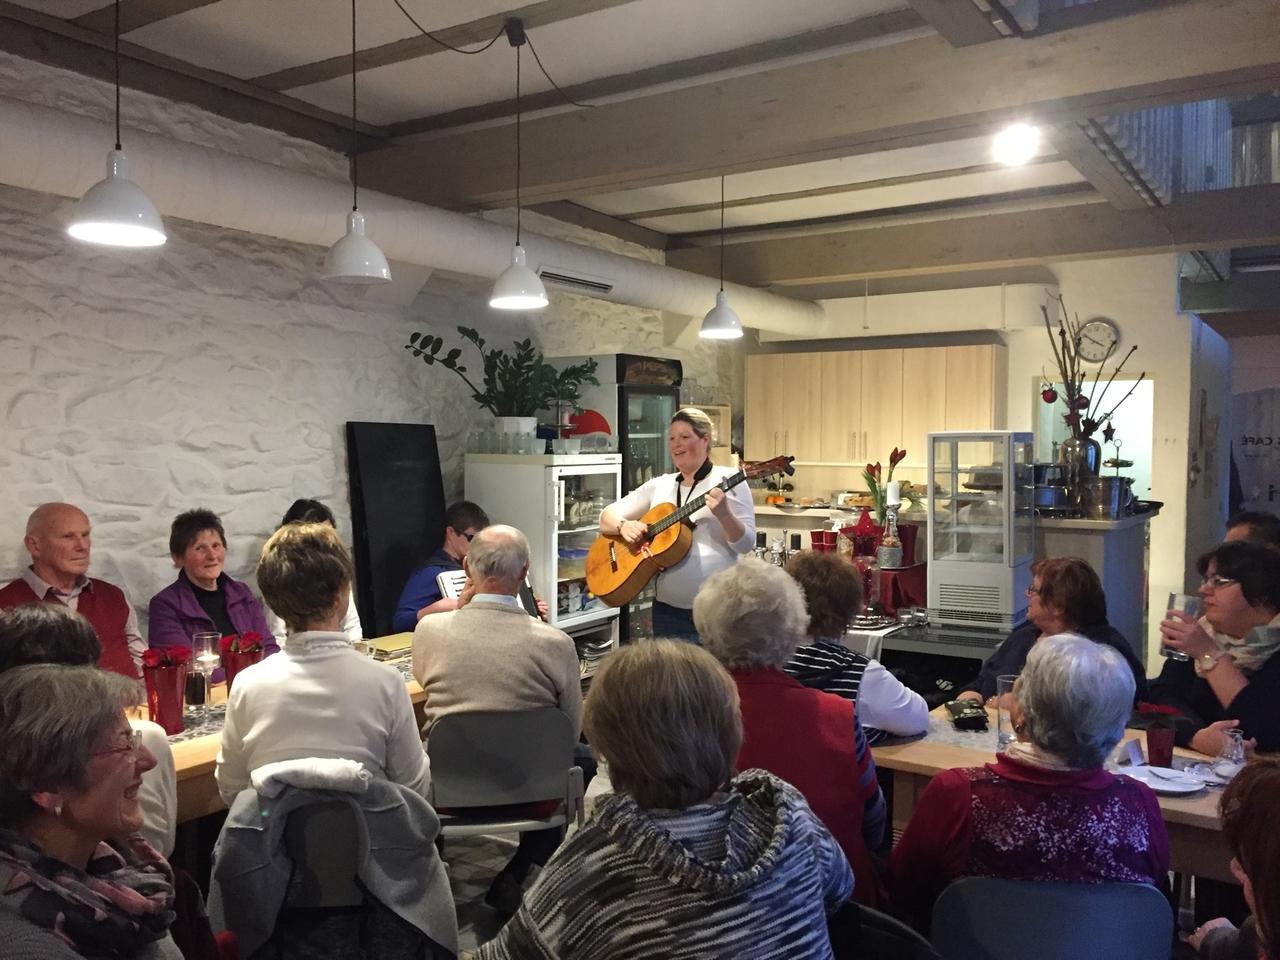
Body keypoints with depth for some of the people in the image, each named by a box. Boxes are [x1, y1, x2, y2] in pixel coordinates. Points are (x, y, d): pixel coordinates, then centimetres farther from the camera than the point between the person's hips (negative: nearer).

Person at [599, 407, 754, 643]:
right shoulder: (658, 485, 10)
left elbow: (746, 545, -8)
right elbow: (607, 516, 10)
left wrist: (724, 514, -27)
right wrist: (624, 526, -12)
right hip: (668, 608, 4)